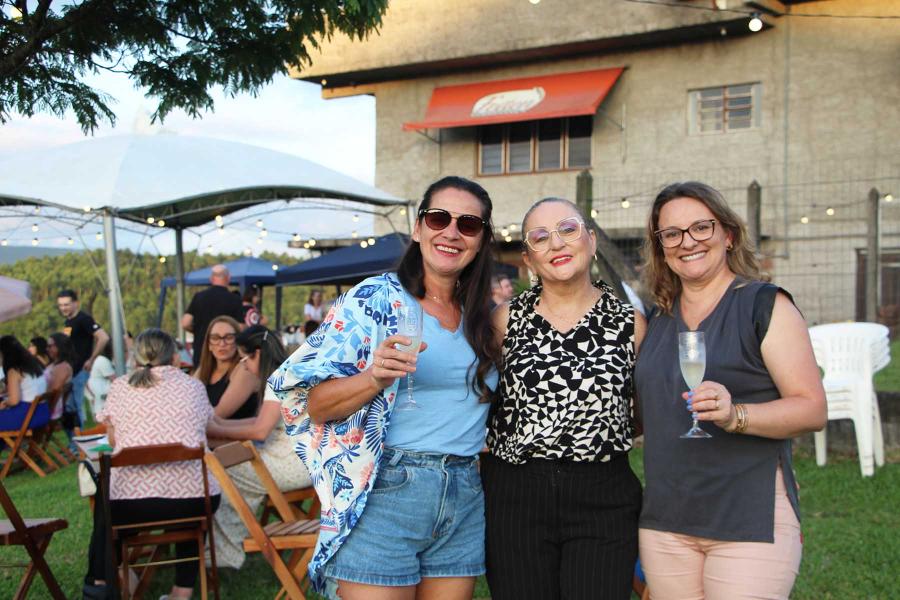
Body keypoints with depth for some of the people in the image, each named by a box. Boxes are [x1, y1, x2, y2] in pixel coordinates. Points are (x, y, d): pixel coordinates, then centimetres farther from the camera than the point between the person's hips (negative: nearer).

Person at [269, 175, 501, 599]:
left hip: (465, 501, 5)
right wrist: (375, 378, -24)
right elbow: (315, 404, -9)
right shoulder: (375, 299, -5)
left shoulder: (482, 317, 11)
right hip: (383, 496, -5)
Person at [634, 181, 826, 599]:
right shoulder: (659, 320, 13)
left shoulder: (765, 305, -3)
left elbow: (813, 409, -11)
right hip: (665, 521, 5)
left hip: (751, 519, -5)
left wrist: (735, 415, -25)